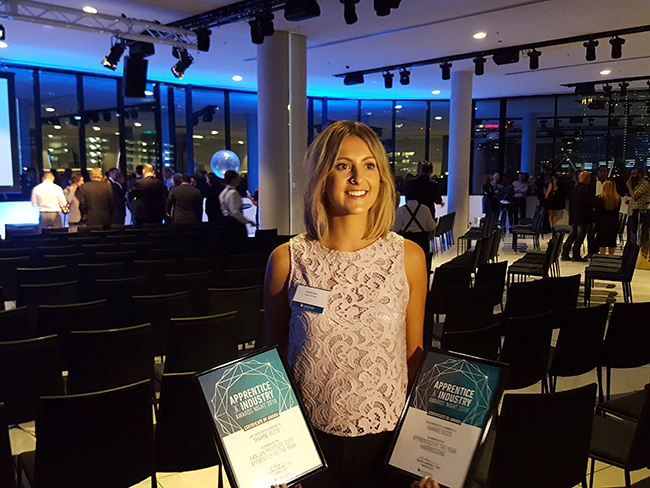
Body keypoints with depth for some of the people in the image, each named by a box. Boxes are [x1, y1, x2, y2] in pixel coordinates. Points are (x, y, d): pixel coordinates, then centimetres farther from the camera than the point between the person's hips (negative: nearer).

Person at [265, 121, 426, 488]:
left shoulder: (408, 257, -5)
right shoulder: (287, 260, -8)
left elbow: (414, 353, 4)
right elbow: (274, 354, 2)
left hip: (387, 439, 1)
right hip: (308, 438, 0)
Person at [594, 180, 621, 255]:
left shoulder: (599, 198, -9)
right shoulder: (618, 199, 0)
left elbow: (596, 212, -6)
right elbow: (617, 212, 7)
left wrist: (594, 222, 2)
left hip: (602, 223, -3)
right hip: (614, 223, 3)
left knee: (602, 243, 3)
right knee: (612, 242, 10)